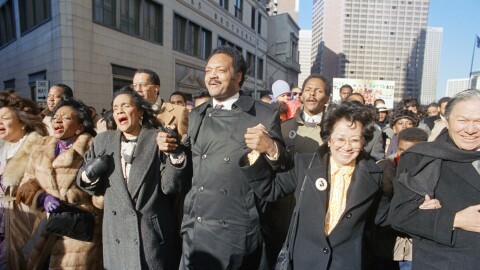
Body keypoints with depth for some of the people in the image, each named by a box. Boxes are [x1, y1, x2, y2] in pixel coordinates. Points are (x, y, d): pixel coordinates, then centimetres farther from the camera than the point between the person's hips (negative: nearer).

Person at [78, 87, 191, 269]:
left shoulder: (159, 139, -6)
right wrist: (88, 176, -8)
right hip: (116, 236, 3)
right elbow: (96, 188, 12)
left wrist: (174, 154, -24)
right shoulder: (102, 141, 6)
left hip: (153, 235, -3)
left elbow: (171, 187, -11)